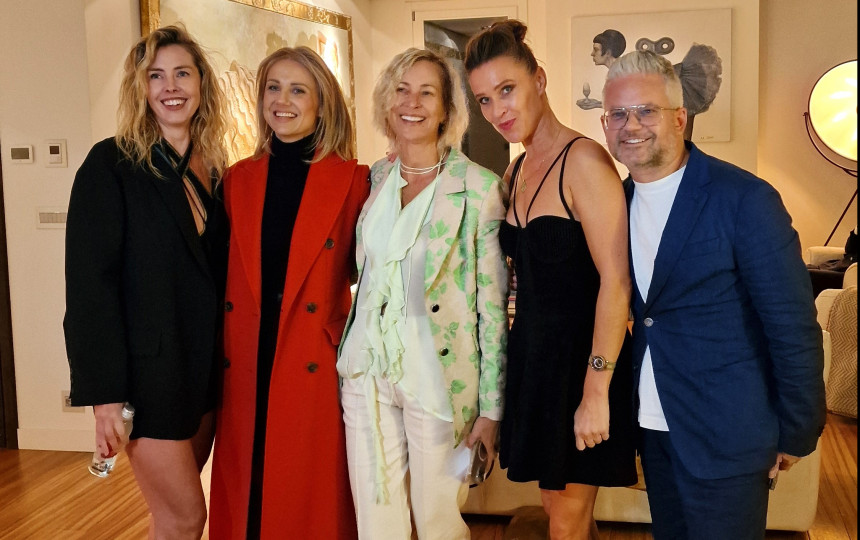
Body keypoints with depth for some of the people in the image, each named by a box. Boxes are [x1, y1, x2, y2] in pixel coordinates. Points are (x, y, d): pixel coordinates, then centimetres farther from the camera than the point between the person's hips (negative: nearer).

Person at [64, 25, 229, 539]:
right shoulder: (112, 164, -11)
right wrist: (105, 394, -17)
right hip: (147, 366, -5)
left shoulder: (212, 168, 8)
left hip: (206, 362, 6)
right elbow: (90, 281, -14)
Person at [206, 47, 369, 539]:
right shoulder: (238, 180, 8)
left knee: (314, 500, 6)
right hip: (245, 368, 3)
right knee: (244, 498, 12)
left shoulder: (353, 180, -2)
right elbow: (224, 272, 12)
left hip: (316, 367, -3)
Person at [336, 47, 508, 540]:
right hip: (369, 374, 4)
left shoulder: (479, 186, -7)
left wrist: (491, 406, -8)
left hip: (439, 376, -4)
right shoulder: (373, 179, 7)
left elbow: (493, 302, -7)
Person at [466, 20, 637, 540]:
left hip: (580, 356, -8)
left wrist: (596, 392, -22)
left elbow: (616, 281, -21)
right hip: (533, 355, 8)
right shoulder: (516, 172, 9)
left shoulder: (583, 160, -16)